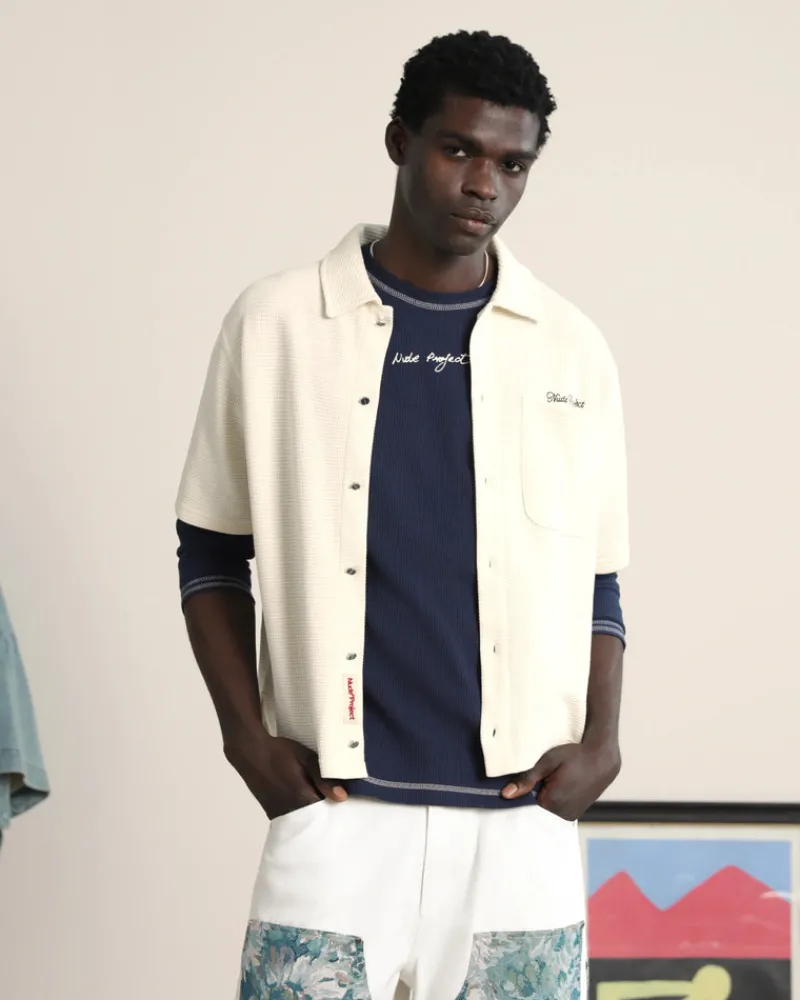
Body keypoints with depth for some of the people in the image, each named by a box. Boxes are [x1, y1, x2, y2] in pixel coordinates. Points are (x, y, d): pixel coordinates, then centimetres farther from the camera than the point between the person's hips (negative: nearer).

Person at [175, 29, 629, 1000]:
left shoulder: (572, 350, 7)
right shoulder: (275, 324, 3)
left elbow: (593, 585, 13)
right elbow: (211, 555, 8)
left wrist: (600, 741, -2)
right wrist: (249, 736, -2)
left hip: (521, 817, 2)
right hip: (334, 808, -1)